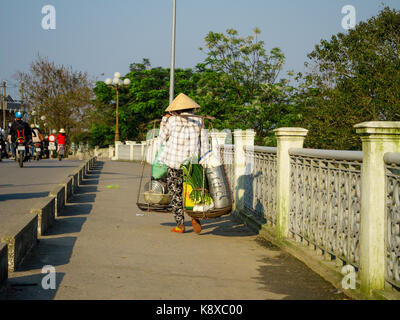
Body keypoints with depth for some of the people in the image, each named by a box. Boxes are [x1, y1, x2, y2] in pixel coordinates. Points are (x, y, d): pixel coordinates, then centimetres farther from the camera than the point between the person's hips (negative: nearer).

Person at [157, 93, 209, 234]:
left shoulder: (172, 121, -3)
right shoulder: (198, 122, 3)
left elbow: (162, 140, 9)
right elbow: (204, 145, 3)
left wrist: (164, 121, 15)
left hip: (175, 164, -2)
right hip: (193, 163, 2)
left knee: (175, 193, 10)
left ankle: (180, 224, 9)